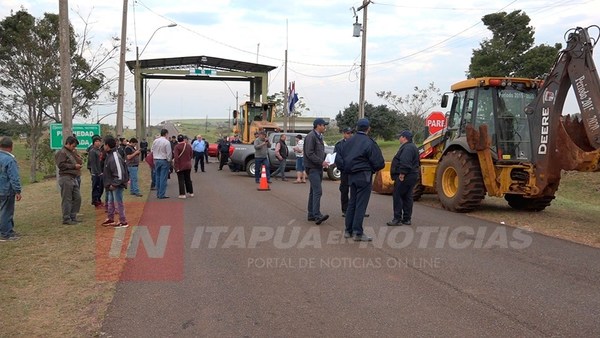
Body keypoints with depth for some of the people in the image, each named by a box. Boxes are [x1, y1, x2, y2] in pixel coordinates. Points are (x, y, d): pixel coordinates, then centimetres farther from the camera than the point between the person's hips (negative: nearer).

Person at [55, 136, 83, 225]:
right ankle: (66, 219, 2)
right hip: (66, 178, -9)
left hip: (73, 178, 9)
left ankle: (73, 217, 19)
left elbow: (80, 162, 22)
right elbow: (61, 165, -18)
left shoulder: (71, 152, 22)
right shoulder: (62, 152, -7)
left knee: (77, 198, 10)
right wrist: (74, 166, -15)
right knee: (67, 199, -4)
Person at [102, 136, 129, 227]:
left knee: (118, 203, -2)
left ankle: (123, 222, 6)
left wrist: (114, 184, -22)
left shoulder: (114, 157, -23)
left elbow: (120, 173, -26)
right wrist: (109, 184, 14)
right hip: (112, 185, 10)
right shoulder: (109, 155, 8)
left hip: (117, 185, -10)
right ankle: (110, 219, 35)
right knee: (110, 203, 21)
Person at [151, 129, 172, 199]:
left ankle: (158, 194, 18)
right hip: (164, 160, -6)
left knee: (158, 177, 13)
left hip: (156, 160, 6)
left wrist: (155, 159, 18)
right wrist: (169, 160, 0)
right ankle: (162, 194, -2)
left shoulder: (155, 141, 5)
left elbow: (152, 151, 10)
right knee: (163, 178, -3)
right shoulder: (167, 142, -14)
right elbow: (169, 153, -13)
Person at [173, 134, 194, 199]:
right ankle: (191, 192, 22)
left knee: (181, 180, 1)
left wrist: (176, 166, -14)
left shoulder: (177, 147, -15)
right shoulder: (188, 146, 0)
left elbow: (176, 157, -19)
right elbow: (191, 154, 9)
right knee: (188, 179, 17)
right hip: (188, 166, 5)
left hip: (180, 166, -5)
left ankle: (182, 194, 0)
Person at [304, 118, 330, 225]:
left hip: (318, 168, 10)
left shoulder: (319, 137, 18)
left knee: (313, 192, 11)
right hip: (312, 168, -10)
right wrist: (321, 162, -19)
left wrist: (324, 161, 8)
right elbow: (309, 153, -19)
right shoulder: (311, 136, -12)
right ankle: (317, 215, -20)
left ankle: (311, 215, 16)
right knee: (317, 191, -17)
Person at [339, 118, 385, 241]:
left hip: (351, 176, 7)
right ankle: (358, 232, -4)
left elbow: (339, 159, 13)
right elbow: (379, 163, -11)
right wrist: (372, 169, 9)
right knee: (361, 204, -4)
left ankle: (348, 230, 19)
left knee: (352, 203, 15)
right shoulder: (369, 143, -11)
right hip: (364, 176, -7)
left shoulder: (349, 141, 9)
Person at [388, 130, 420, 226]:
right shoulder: (411, 147, 20)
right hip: (412, 176, 11)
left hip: (405, 177, -11)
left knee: (397, 196, -6)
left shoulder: (407, 148, -16)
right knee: (407, 197, 12)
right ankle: (406, 219, 17)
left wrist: (402, 174, -24)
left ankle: (397, 219, -5)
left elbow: (405, 163, -26)